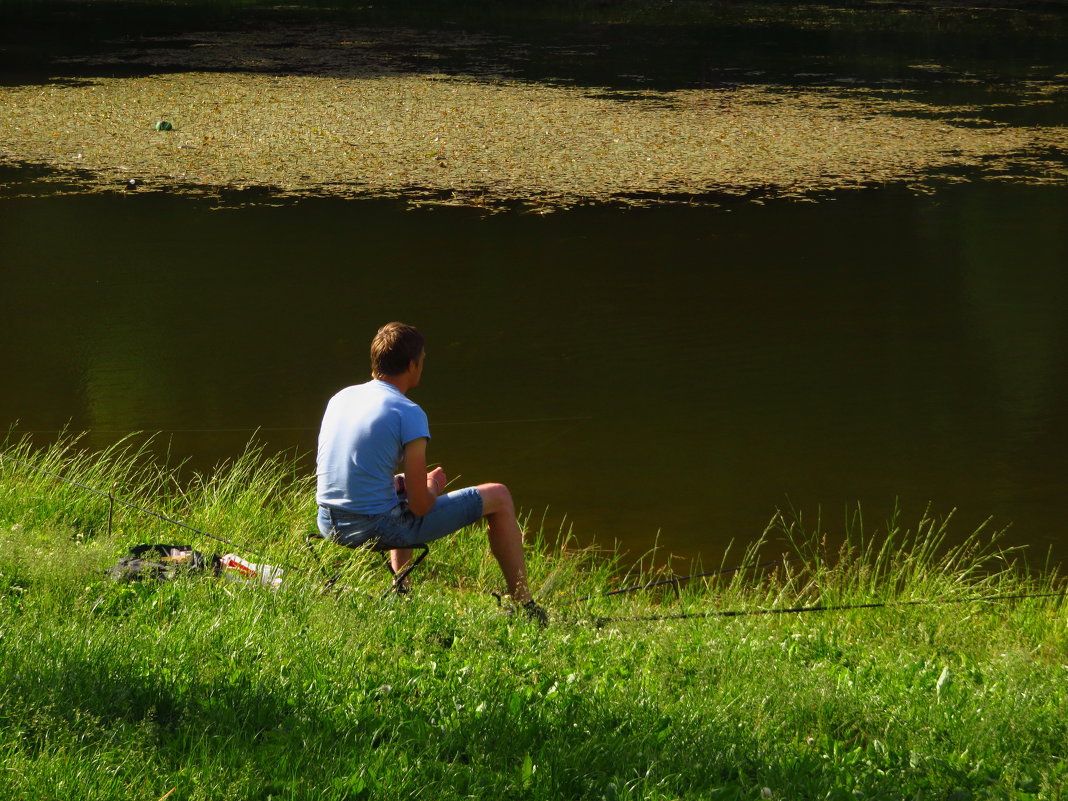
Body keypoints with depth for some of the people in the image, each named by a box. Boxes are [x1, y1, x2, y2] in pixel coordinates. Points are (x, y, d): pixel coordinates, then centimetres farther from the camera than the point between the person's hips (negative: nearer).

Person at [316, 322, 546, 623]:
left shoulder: (340, 398, 7)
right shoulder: (409, 414, -14)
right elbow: (420, 505, -14)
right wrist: (433, 486, 8)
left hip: (330, 527, 7)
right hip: (378, 528, -7)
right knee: (498, 497, 8)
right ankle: (524, 606, 17)